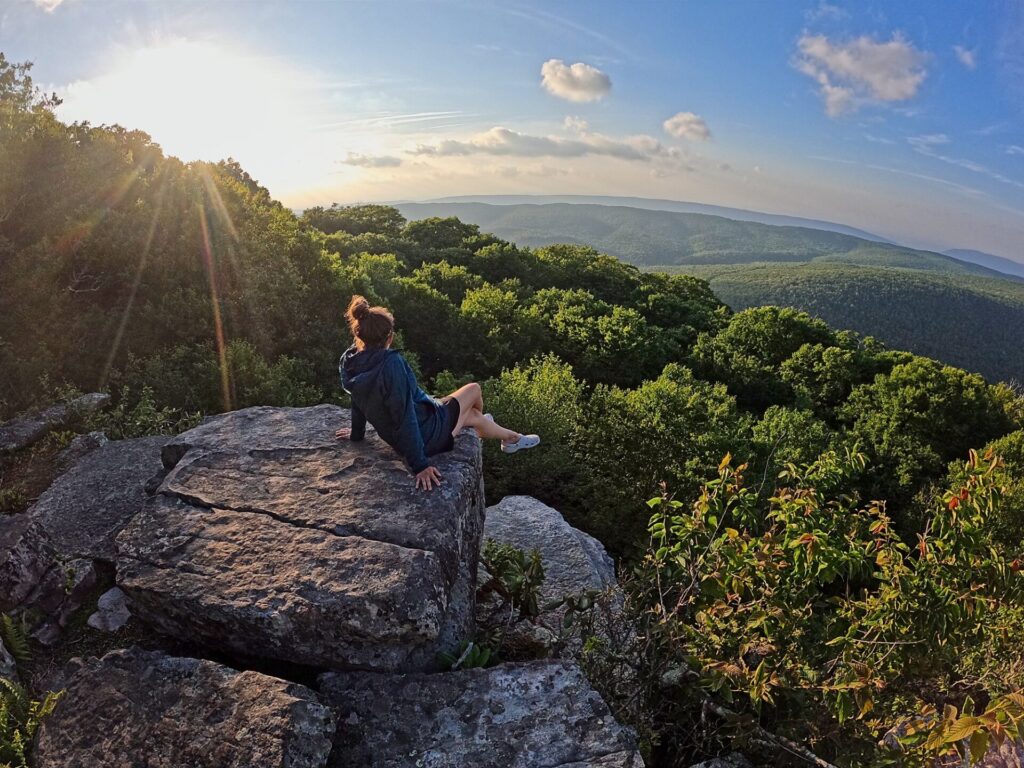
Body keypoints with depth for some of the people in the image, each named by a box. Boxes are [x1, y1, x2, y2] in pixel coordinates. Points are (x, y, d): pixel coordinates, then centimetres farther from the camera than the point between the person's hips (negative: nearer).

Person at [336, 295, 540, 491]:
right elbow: (404, 416, -34)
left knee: (473, 414, 30)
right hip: (428, 435, -8)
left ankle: (513, 438, 61)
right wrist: (420, 465, -28)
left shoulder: (350, 361, -9)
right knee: (474, 389, 20)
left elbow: (361, 400, 8)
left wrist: (356, 433, 25)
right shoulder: (391, 363, -34)